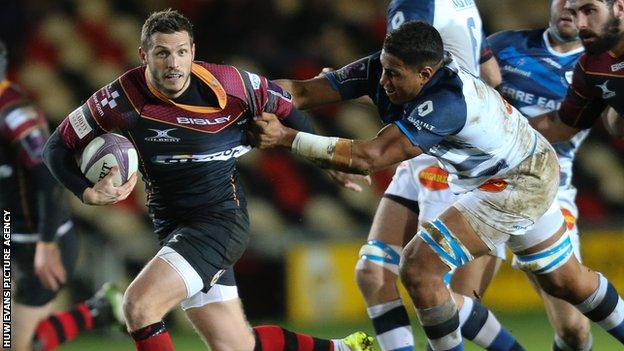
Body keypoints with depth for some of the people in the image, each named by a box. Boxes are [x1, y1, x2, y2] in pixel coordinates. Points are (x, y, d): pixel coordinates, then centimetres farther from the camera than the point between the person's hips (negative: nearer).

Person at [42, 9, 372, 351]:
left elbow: (286, 107, 4)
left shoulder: (226, 85, -15)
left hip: (221, 219, -4)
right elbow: (58, 146, 0)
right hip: (172, 229, 4)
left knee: (139, 305, -23)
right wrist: (88, 193, -17)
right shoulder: (123, 96, -9)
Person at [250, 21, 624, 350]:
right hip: (532, 172, 10)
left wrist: (286, 137, -42)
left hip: (516, 187, -10)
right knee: (564, 280, 24)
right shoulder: (439, 67, -10)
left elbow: (368, 157, -41)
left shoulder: (444, 103, -36)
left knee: (419, 264, -16)